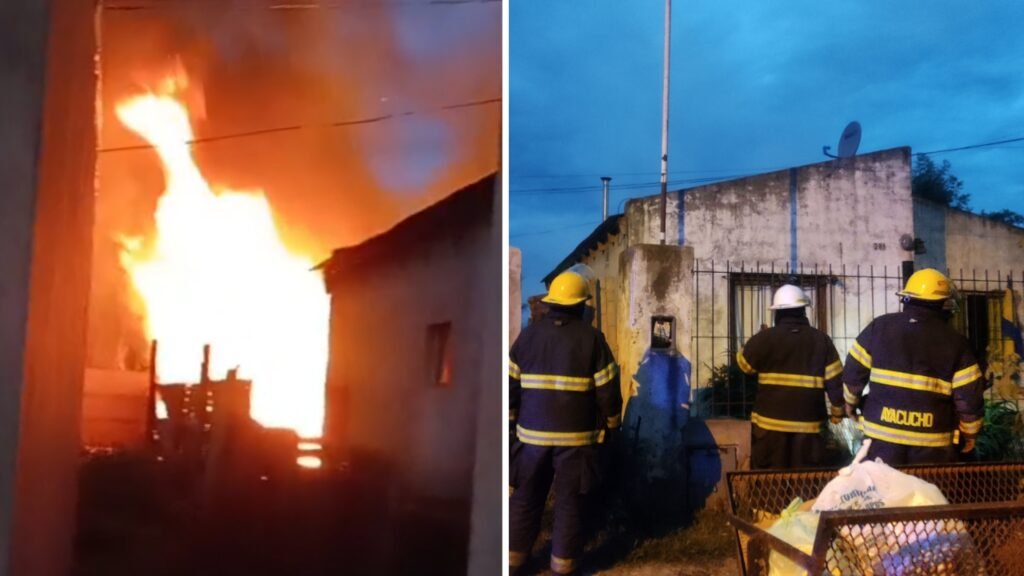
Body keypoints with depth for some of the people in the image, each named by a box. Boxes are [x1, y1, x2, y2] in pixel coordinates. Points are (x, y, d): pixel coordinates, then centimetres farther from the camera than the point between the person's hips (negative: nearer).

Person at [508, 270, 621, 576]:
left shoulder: (529, 334, 2)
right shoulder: (591, 337, -6)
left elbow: (510, 384, 4)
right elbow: (608, 390, -5)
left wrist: (511, 420, 15)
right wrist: (611, 426, 8)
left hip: (533, 433, 2)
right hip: (577, 435, -2)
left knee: (525, 497, 14)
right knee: (570, 501, 9)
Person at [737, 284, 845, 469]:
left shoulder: (765, 338, -6)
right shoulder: (821, 339, 0)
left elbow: (743, 364, 9)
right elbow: (834, 380, 0)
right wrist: (838, 411, 13)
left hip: (770, 423, -1)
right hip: (808, 424, 2)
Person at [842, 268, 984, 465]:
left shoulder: (879, 327, 0)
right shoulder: (954, 341, -3)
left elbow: (854, 371, 3)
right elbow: (968, 395, -3)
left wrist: (851, 401, 21)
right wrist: (970, 432, 13)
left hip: (882, 435, 1)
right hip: (932, 442, -1)